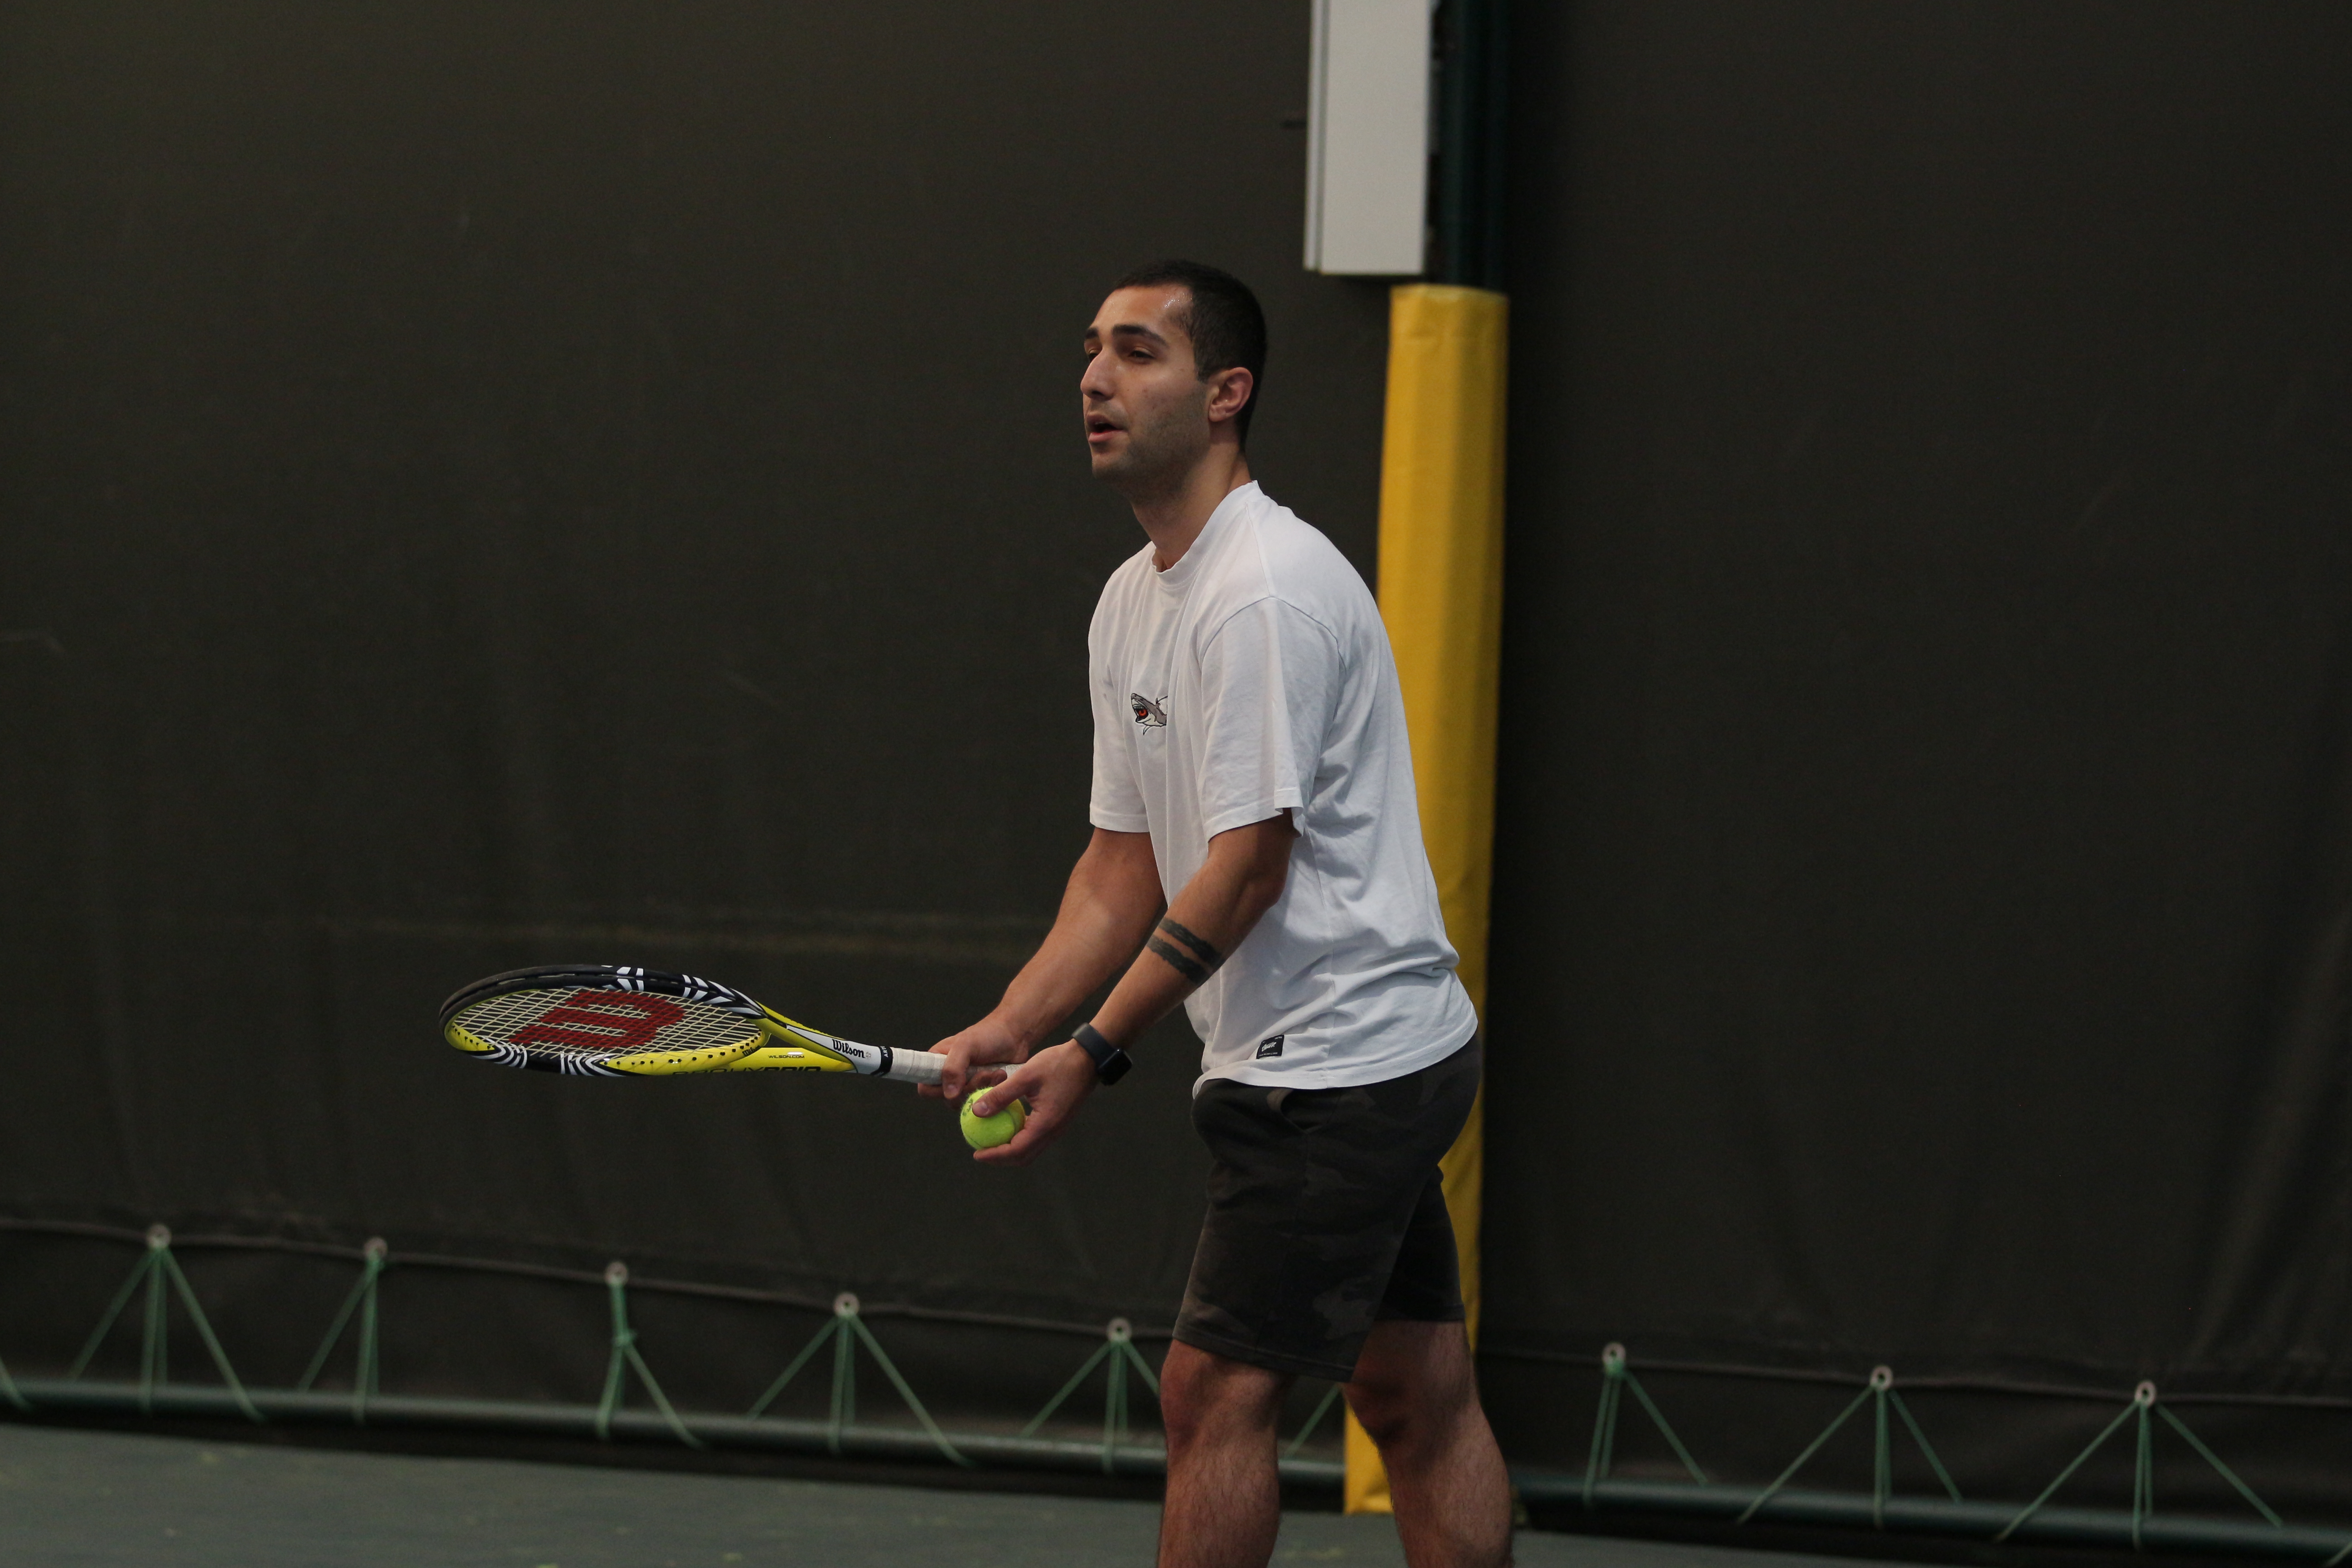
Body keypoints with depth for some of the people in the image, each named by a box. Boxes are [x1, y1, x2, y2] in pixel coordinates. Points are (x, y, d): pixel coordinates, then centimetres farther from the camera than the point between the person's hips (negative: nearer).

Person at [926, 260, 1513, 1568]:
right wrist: (1014, 1028, 0)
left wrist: (1095, 1055, -21)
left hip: (1336, 1063, -10)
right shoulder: (1134, 601, 13)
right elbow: (1128, 864, 13)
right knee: (1420, 1399, 11)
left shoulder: (1267, 591, -18)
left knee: (1216, 1392, -8)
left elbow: (1246, 869, -21)